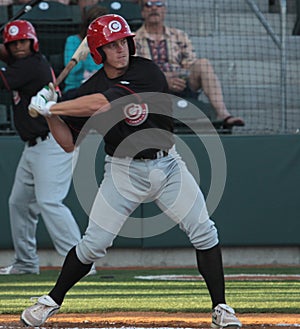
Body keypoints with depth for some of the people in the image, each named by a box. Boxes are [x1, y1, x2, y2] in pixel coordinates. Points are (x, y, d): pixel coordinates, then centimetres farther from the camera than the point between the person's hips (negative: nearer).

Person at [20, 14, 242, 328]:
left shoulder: (146, 72, -16)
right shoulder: (89, 89, -3)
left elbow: (101, 104, -27)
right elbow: (69, 143, 3)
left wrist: (49, 107, -22)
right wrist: (50, 114, -14)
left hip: (167, 165, -1)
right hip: (124, 170, 1)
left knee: (204, 233, -8)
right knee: (92, 244, -3)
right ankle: (52, 300, 16)